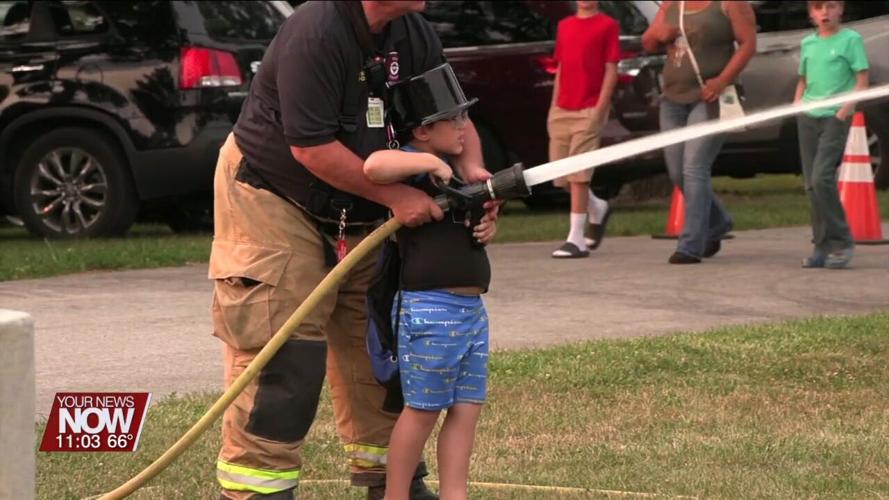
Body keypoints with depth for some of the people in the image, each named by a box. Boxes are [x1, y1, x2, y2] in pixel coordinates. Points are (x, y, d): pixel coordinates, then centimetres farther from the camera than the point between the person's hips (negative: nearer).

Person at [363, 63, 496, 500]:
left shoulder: (454, 168, 17)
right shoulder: (412, 165, -12)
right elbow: (374, 167, -36)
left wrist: (487, 226, 10)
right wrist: (431, 162, -27)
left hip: (471, 308, 9)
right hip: (430, 307, -9)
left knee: (467, 408, 8)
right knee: (423, 409, 0)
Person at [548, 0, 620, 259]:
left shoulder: (607, 26, -2)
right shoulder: (564, 26, 16)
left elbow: (611, 71, -5)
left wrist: (600, 109, -13)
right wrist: (554, 107, 13)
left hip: (589, 110, -6)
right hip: (562, 111, 6)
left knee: (577, 174, -9)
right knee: (560, 174, 8)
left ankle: (576, 239, -7)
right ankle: (597, 209, 33)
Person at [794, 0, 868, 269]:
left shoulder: (850, 39, -2)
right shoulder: (807, 43, 14)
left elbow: (862, 79, -4)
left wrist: (847, 108, -15)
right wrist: (797, 105, 7)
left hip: (835, 118, -6)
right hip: (808, 117, 6)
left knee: (822, 178, -18)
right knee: (811, 184, 3)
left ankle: (841, 242, -9)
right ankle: (822, 246, 10)